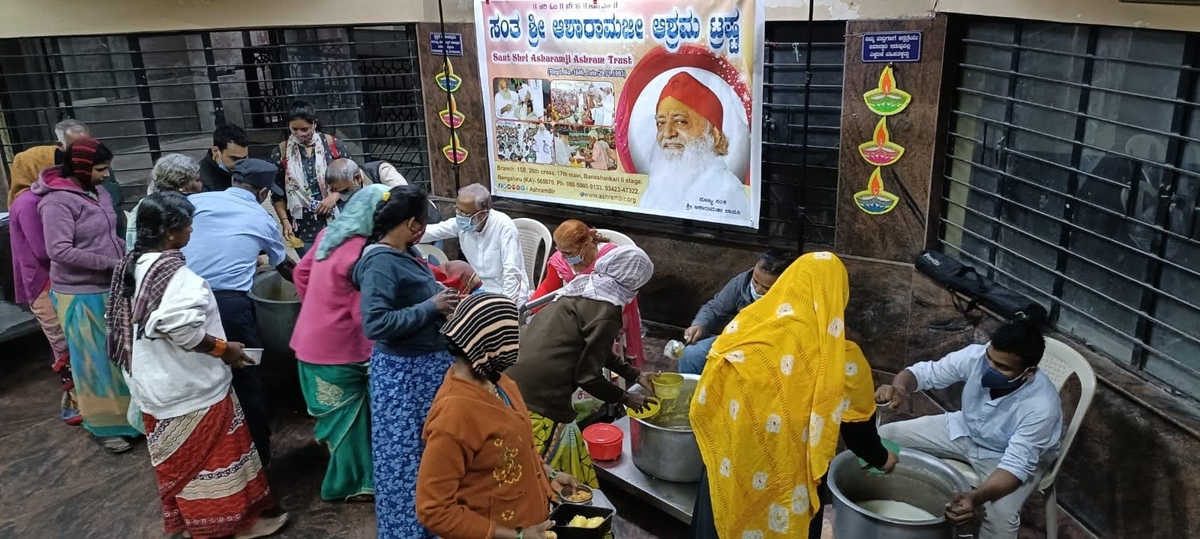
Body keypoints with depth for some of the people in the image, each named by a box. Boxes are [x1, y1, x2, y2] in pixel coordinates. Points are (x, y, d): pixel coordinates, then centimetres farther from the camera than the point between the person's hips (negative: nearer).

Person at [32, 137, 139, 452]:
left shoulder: (97, 192, 6)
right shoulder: (58, 201, -16)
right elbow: (59, 251, -22)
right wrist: (111, 263, -22)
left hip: (110, 288, 7)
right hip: (81, 294, -7)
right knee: (94, 360, 4)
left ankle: (124, 412, 31)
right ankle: (102, 425, 18)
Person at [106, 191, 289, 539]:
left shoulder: (132, 266, 3)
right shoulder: (174, 274, -26)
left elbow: (123, 323, 13)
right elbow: (183, 330, -35)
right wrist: (223, 348, -20)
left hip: (154, 384, 9)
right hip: (188, 388, -9)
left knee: (179, 459, 22)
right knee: (213, 455, 6)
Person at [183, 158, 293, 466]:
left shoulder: (197, 201, 11)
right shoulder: (263, 220, 14)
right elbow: (284, 267, 30)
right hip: (229, 303, -2)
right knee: (247, 379, 13)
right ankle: (259, 452, 24)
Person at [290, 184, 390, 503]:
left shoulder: (330, 234, 2)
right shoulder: (361, 253, -24)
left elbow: (301, 274, 13)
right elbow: (366, 315, -22)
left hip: (312, 340, 8)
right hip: (339, 350, -8)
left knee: (340, 412, 24)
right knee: (350, 415, 9)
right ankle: (353, 484, 23)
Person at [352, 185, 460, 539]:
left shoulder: (406, 253, 5)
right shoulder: (381, 262, -22)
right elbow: (375, 324, -30)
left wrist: (442, 301, 0)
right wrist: (431, 307, -24)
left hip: (429, 363, 9)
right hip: (403, 373, -9)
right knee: (405, 456, 6)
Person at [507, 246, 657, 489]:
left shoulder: (584, 288, 13)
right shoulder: (606, 313, -13)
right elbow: (588, 376, -10)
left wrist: (635, 374, 32)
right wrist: (626, 398, 7)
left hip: (514, 381, 9)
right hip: (539, 398, -9)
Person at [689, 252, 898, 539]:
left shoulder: (746, 324, -9)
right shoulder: (842, 360, -14)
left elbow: (707, 400, -1)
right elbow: (858, 429, 0)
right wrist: (881, 459, 20)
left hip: (729, 470, 2)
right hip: (787, 483, -2)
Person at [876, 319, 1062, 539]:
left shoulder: (1041, 407, -36)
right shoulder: (976, 355, -27)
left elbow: (1016, 465, -35)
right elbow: (925, 372, -19)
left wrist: (977, 497, -54)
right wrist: (900, 387, -44)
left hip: (1005, 455, -4)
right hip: (964, 429, 4)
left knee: (1002, 514, -32)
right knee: (885, 436, -7)